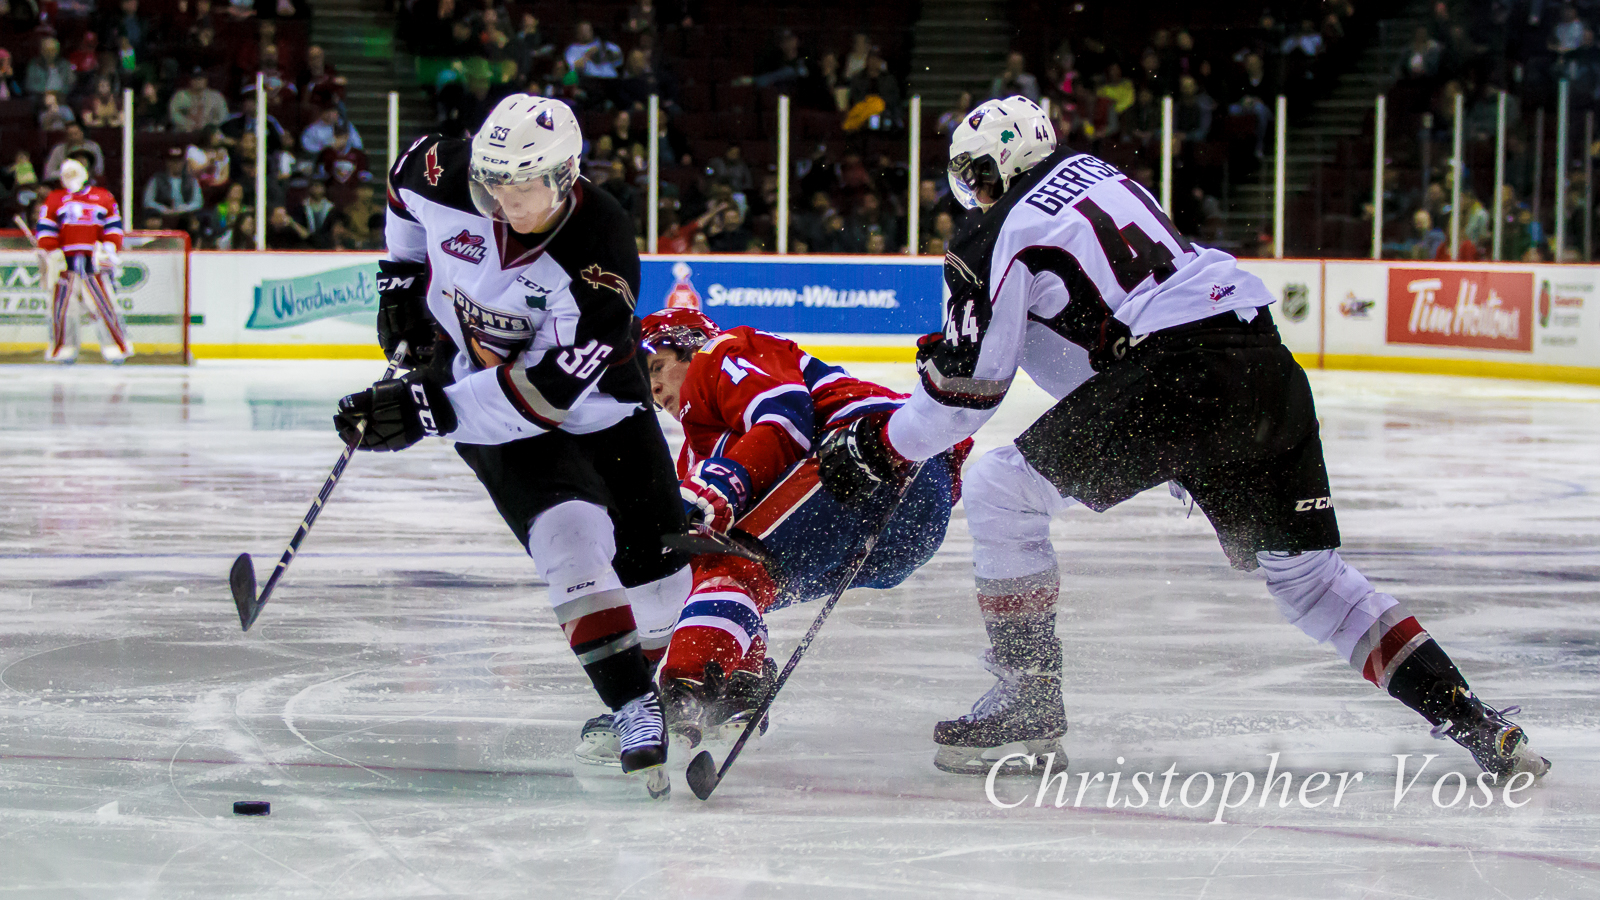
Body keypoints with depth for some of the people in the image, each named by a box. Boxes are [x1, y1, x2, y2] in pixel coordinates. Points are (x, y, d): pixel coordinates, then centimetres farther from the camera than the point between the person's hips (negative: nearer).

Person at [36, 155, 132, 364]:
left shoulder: (103, 197, 13)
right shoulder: (55, 199, 13)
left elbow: (114, 226, 11)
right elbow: (46, 230, 8)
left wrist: (110, 247, -4)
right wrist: (51, 253, -5)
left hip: (95, 260, -1)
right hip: (66, 260, 1)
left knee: (104, 303, -6)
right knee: (62, 303, -4)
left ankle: (117, 346, 1)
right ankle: (64, 348, 6)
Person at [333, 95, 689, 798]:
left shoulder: (601, 259, -32)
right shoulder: (445, 176, -22)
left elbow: (547, 391, -36)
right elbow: (406, 179, 7)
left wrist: (428, 409, -41)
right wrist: (402, 277, 6)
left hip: (594, 401, -1)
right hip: (472, 371, 1)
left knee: (654, 557, 3)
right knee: (567, 532, -22)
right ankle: (634, 712, -23)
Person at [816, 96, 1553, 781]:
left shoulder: (998, 240, 2)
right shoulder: (1090, 170, 24)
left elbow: (968, 389, 3)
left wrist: (880, 448, 17)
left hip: (1179, 375, -8)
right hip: (1265, 361, 8)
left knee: (1000, 492, 5)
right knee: (1302, 569, 14)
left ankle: (1028, 700, 4)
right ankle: (1466, 717, 4)